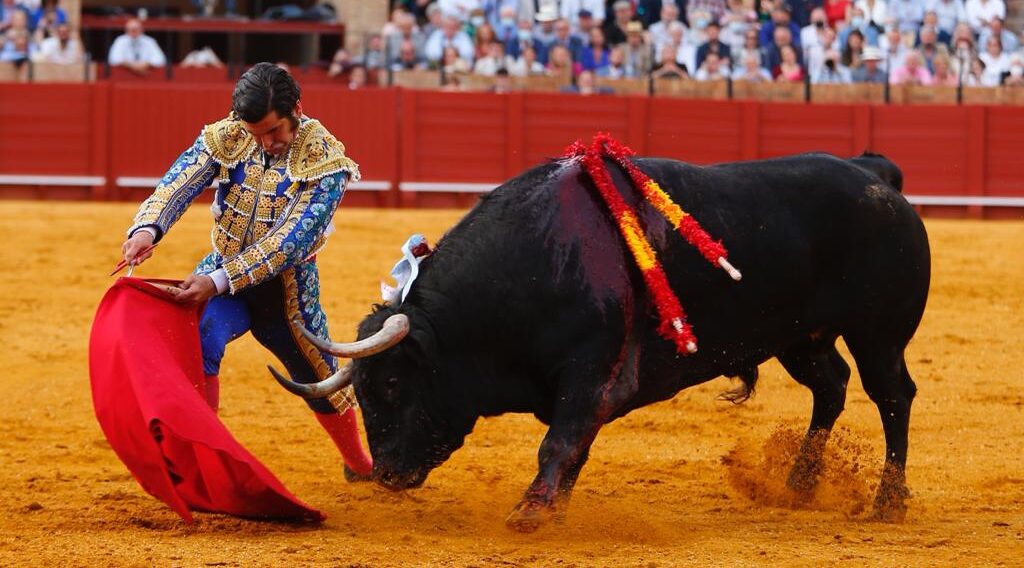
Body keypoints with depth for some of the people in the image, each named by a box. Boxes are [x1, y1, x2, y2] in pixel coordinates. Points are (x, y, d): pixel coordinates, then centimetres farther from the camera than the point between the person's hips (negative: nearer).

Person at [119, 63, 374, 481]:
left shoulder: (325, 161, -20)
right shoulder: (226, 138, -11)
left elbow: (289, 242, -28)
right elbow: (175, 186, -24)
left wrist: (219, 281, -38)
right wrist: (147, 229, -47)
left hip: (287, 285, -1)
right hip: (222, 273, 1)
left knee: (322, 382, 16)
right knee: (198, 340, -31)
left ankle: (360, 466, 45)